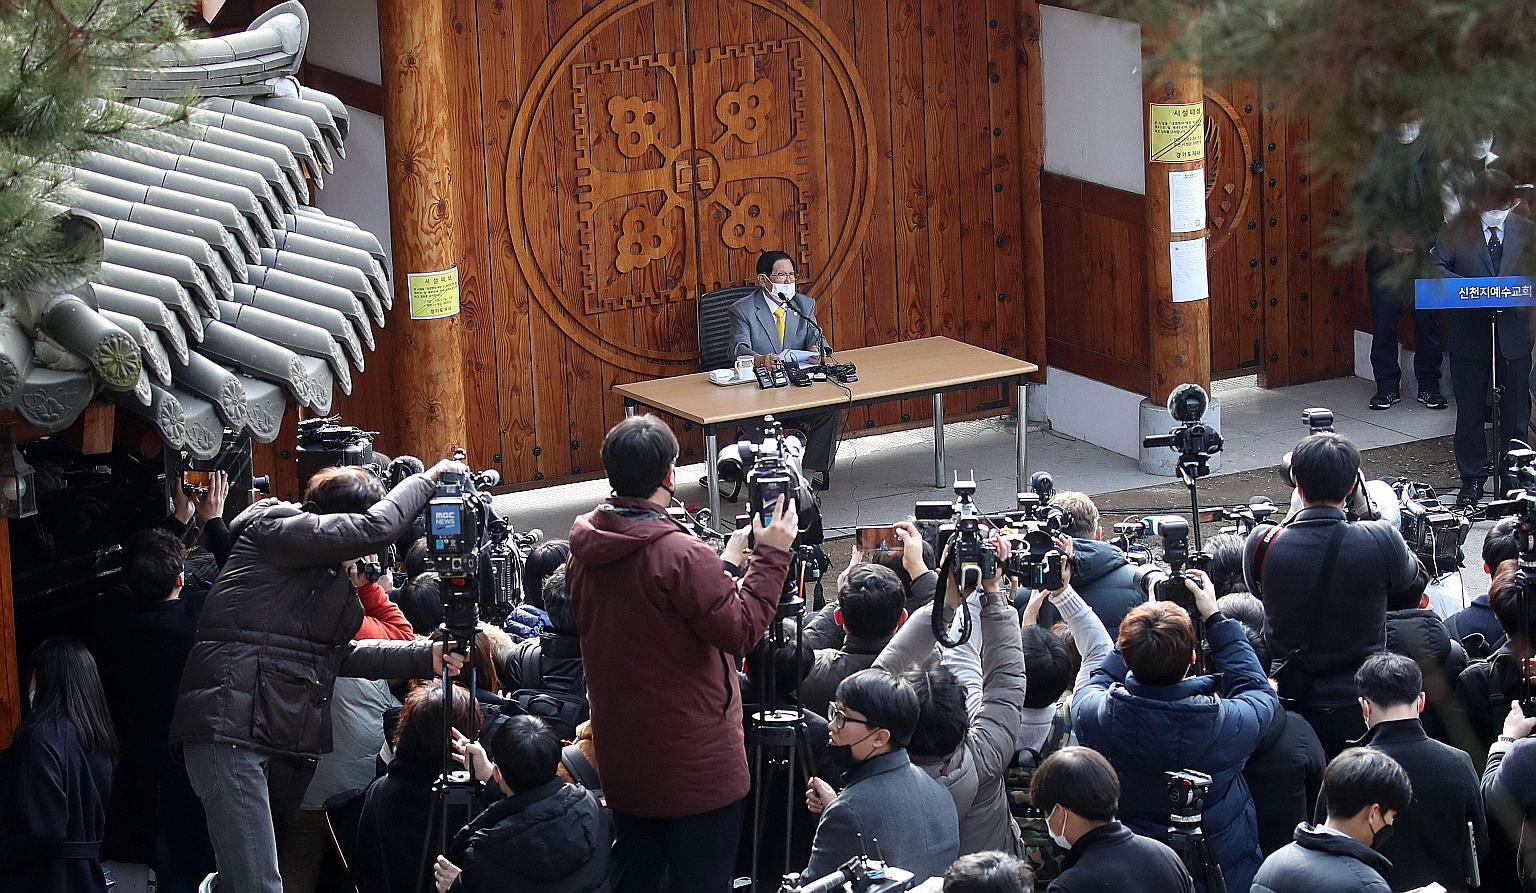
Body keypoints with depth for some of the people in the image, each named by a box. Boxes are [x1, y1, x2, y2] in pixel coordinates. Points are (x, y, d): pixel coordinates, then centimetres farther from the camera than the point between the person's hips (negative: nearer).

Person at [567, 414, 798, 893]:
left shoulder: (585, 547, 1)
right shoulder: (681, 554, -24)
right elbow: (740, 630, -19)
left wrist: (722, 568, 14)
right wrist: (771, 557, -12)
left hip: (620, 755, 7)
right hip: (694, 762, -7)